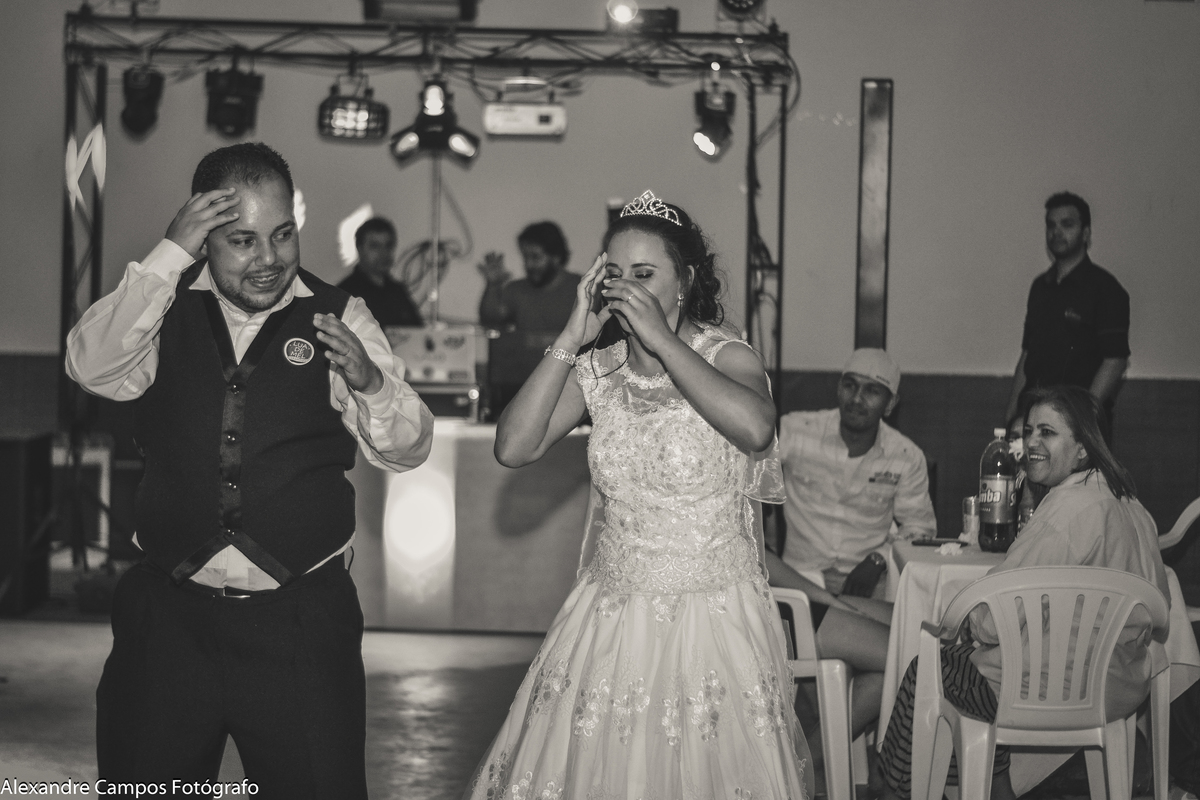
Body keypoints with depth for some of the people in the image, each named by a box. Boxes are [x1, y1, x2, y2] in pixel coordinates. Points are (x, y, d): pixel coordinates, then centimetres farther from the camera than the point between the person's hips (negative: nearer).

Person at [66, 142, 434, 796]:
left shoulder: (337, 318, 1)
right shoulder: (166, 308, 3)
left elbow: (407, 449, -2)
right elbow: (93, 368, -16)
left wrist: (369, 381, -23)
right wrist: (170, 254, -21)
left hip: (299, 621, -1)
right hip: (169, 616, 1)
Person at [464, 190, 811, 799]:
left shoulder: (726, 356, -7)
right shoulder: (596, 371, 4)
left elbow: (755, 429, -30)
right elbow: (514, 448, -9)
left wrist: (662, 338, -24)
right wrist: (573, 337, -10)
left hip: (712, 620, -3)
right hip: (610, 621, 4)